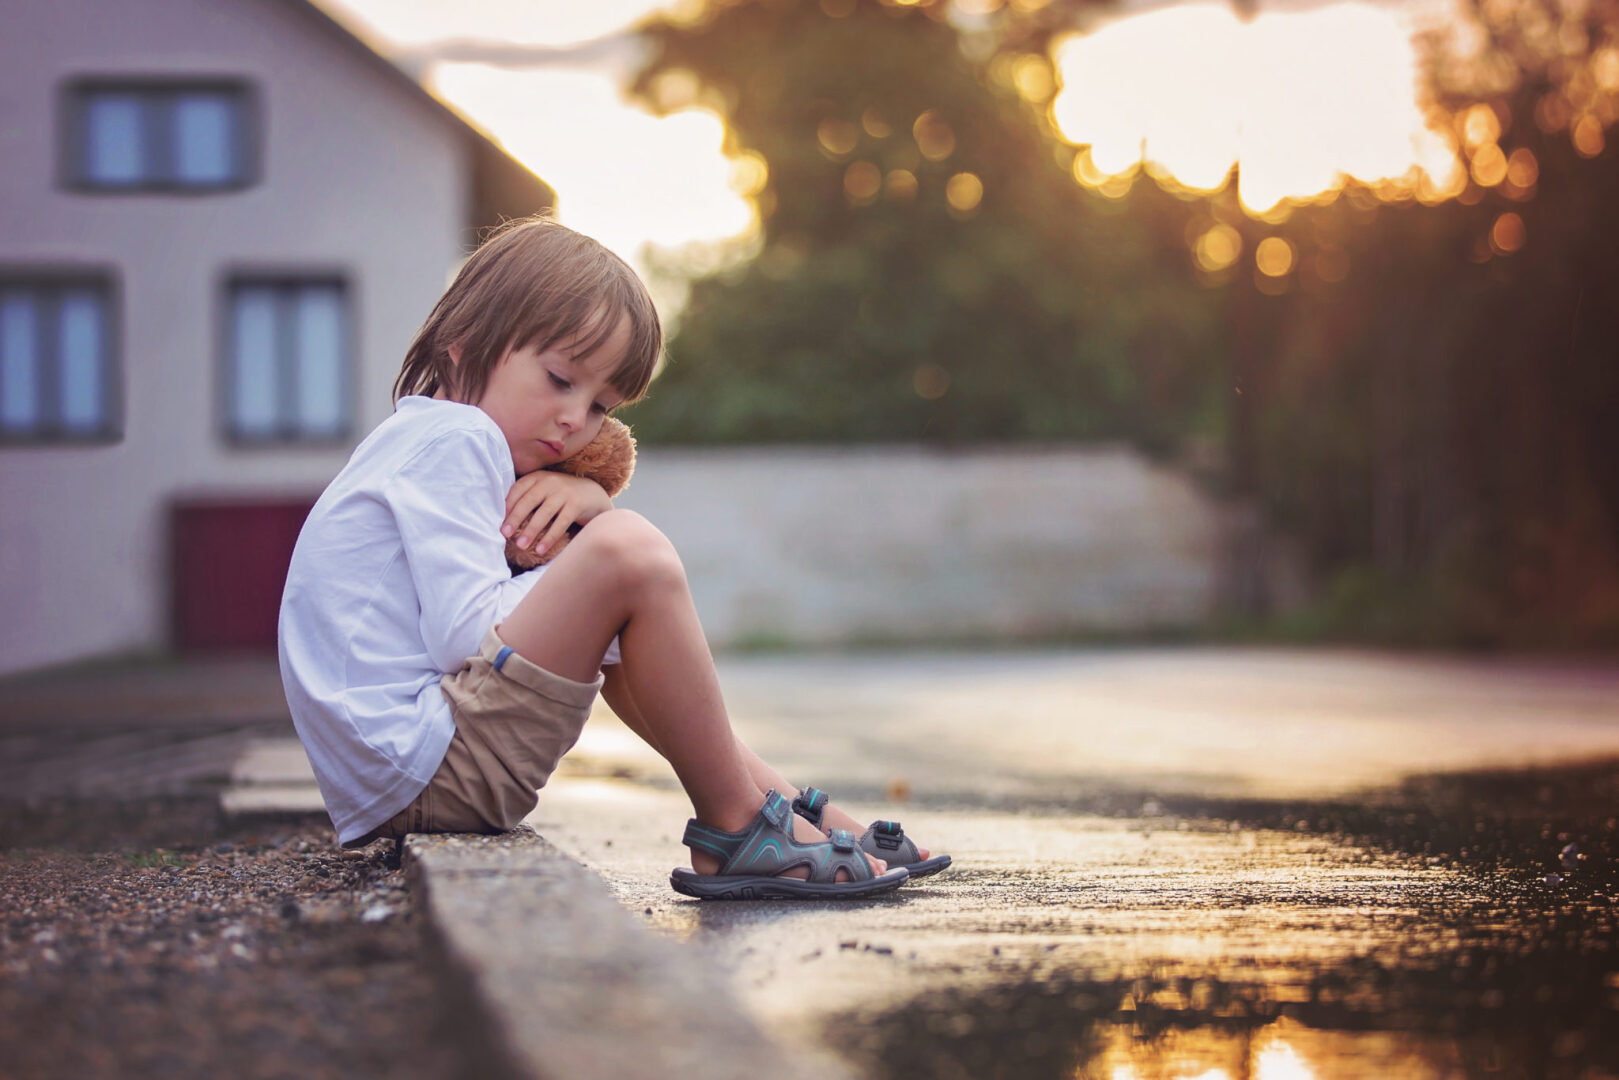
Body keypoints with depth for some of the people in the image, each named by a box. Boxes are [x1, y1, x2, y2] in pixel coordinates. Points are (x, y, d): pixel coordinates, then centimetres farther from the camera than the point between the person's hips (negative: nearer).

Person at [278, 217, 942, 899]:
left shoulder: (425, 445, 23)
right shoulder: (453, 439, -8)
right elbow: (466, 636, -19)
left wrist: (588, 502, 0)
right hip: (423, 775, -11)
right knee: (628, 551, -22)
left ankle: (791, 807, 16)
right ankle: (736, 828, -12)